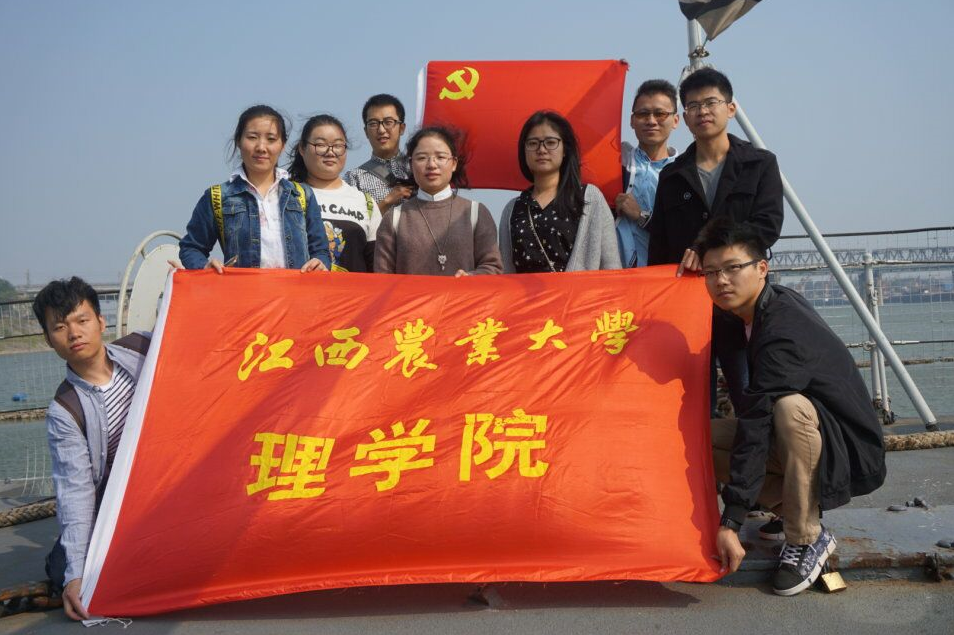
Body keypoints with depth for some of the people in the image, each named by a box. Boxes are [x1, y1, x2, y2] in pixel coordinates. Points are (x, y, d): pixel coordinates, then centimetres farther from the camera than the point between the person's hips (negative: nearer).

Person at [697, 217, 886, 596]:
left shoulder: (783, 335, -29)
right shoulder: (775, 301, -2)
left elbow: (757, 429, -33)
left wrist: (731, 523, -33)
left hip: (850, 456, -8)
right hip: (808, 441, 9)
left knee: (790, 408, -41)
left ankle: (805, 540, -19)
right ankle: (793, 512, 0)